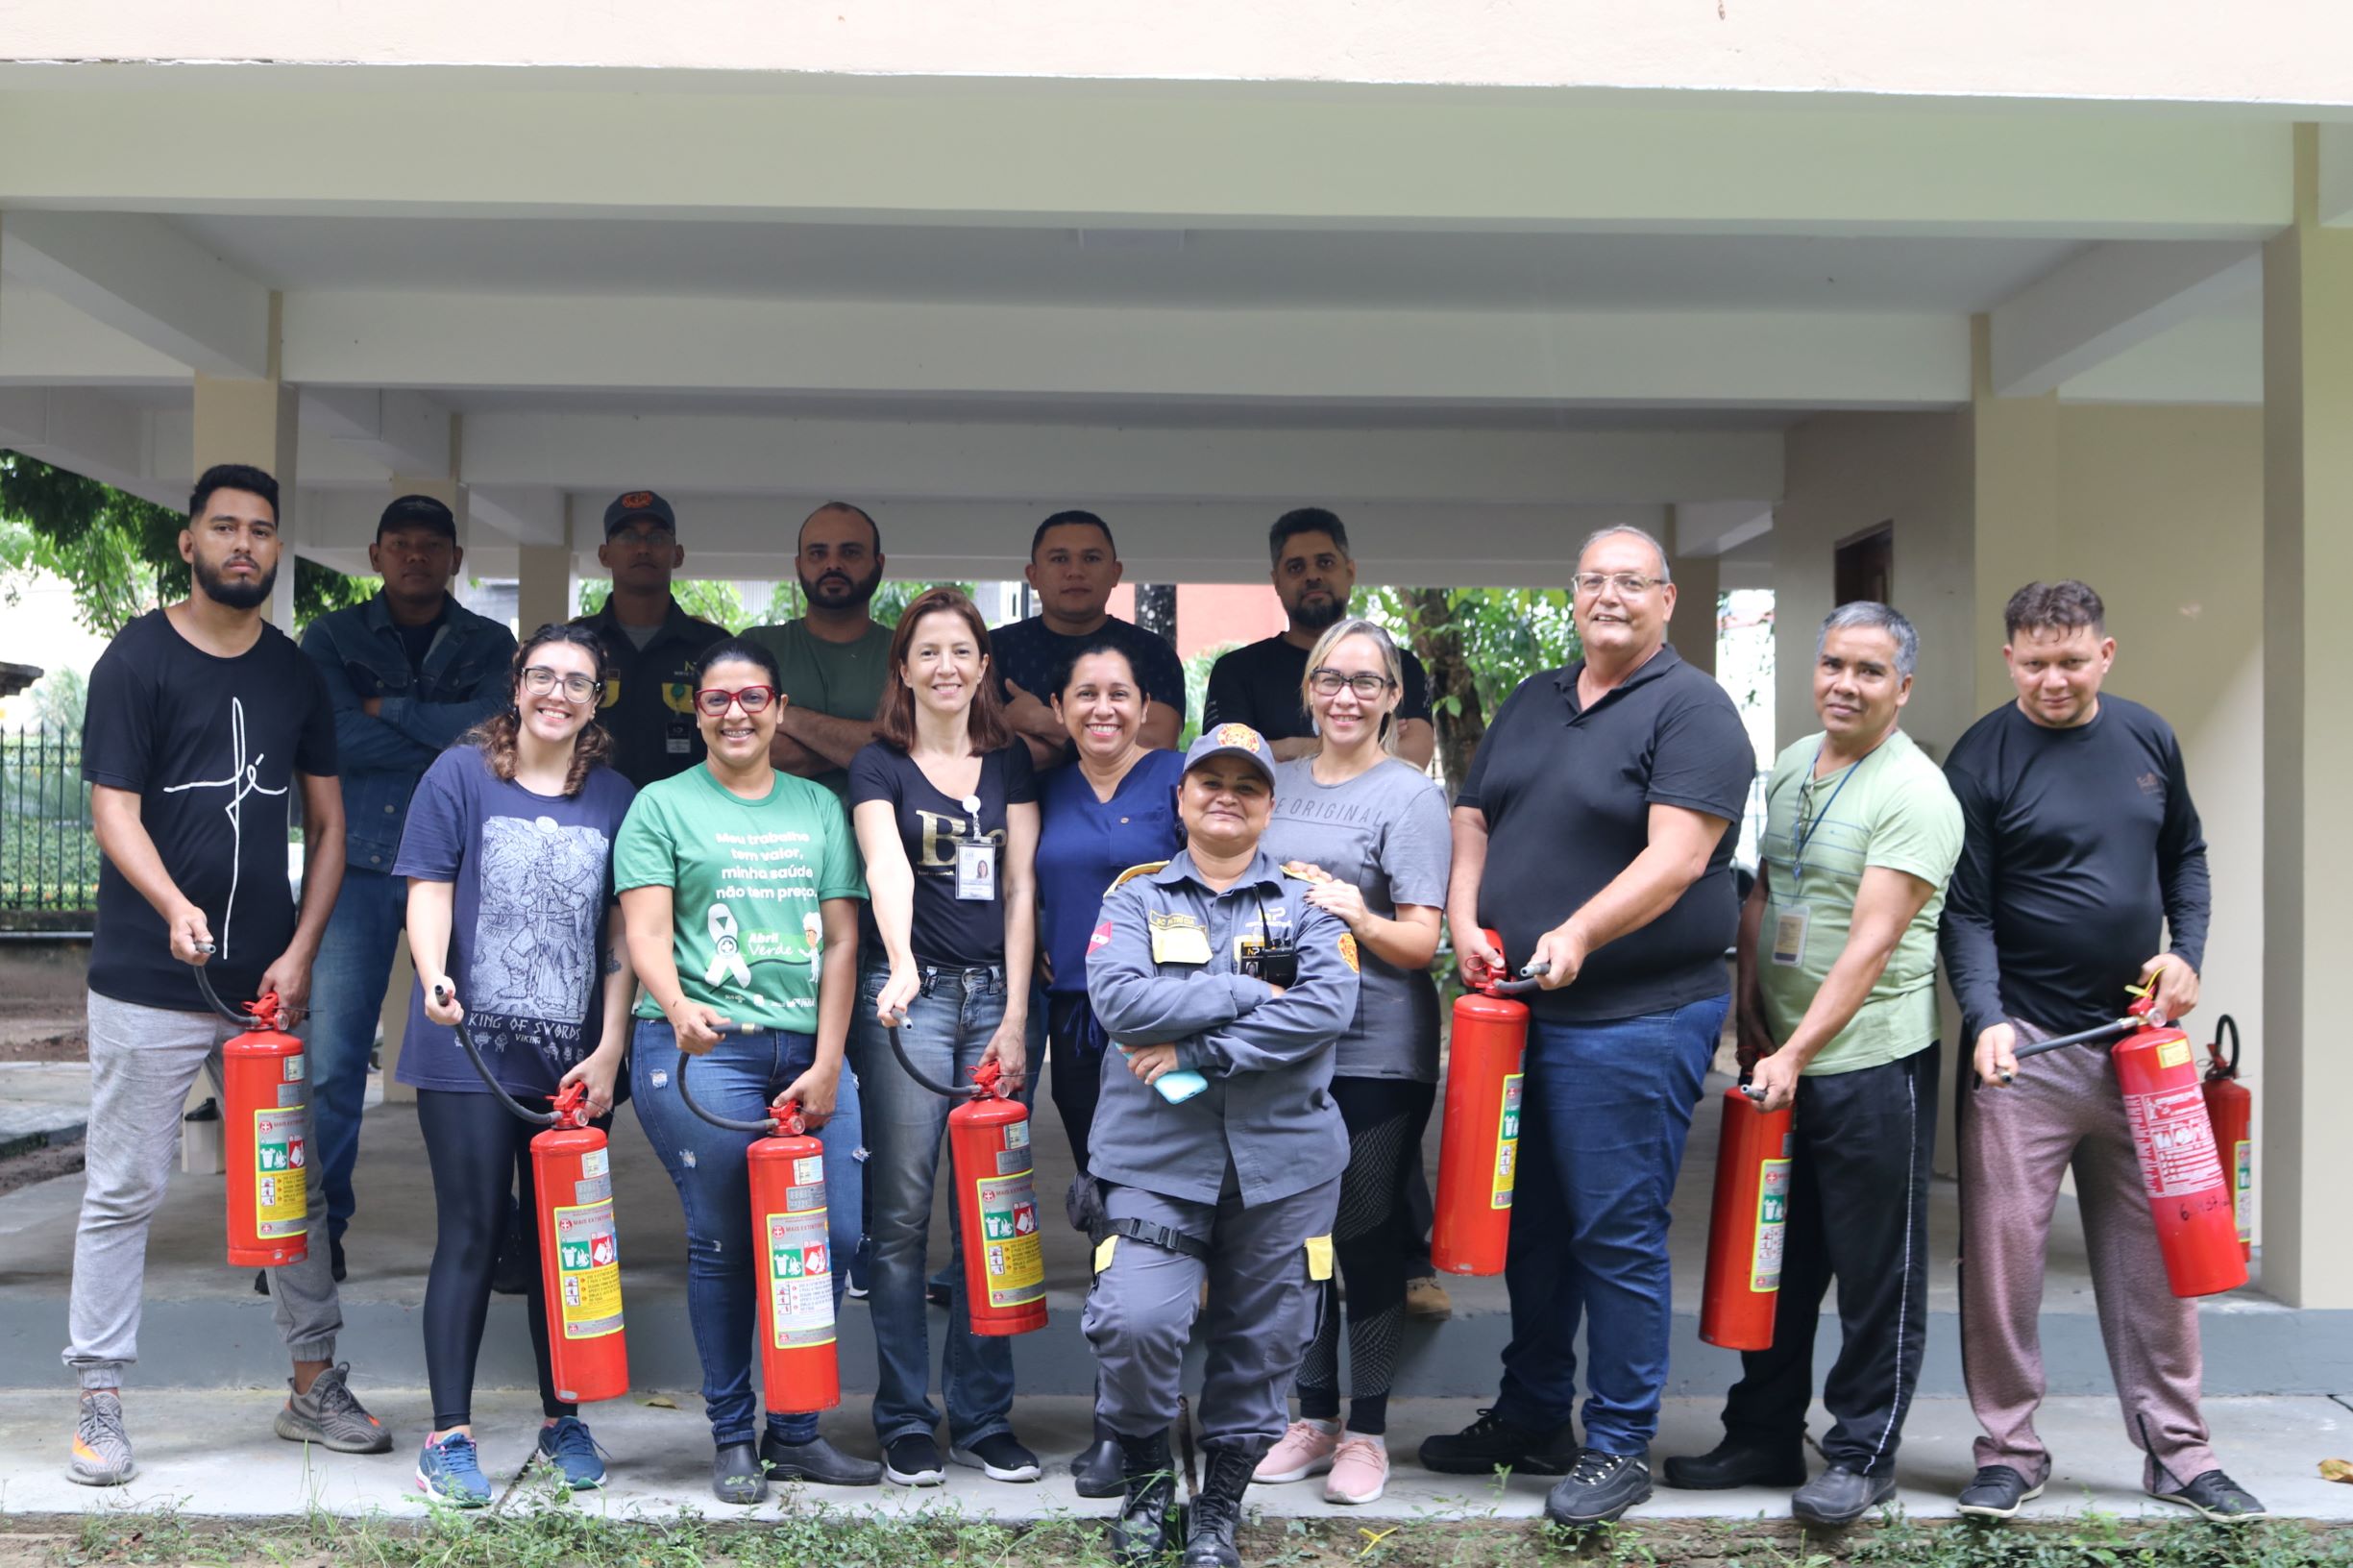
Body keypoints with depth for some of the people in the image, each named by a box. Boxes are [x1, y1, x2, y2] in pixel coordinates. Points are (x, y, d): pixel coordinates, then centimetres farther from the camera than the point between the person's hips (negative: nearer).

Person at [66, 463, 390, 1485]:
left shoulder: (296, 673, 11)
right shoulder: (138, 659, -3)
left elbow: (326, 823, 11)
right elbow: (114, 809, -10)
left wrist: (300, 953, -1)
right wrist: (174, 905, -29)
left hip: (267, 980, 5)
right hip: (149, 981, -4)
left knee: (295, 1185, 11)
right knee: (123, 1190, 2)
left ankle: (314, 1386, 22)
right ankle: (99, 1402, 12)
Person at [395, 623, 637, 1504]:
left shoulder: (615, 799, 8)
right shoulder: (461, 775, 1)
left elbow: (623, 934, 7)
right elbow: (429, 891, -4)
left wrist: (610, 1050, 0)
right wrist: (434, 978, -23)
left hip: (576, 1059, 3)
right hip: (469, 1050, -3)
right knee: (473, 1237, 0)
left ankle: (562, 1420, 24)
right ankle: (449, 1436, 9)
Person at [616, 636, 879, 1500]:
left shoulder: (820, 807, 16)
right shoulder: (662, 806, 8)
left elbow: (841, 941, 12)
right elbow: (646, 935, -2)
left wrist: (826, 1065, 2)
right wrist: (678, 1009, -23)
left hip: (809, 1048, 3)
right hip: (702, 1047, -3)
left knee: (834, 1235, -1)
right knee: (724, 1244, -2)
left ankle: (794, 1432, 14)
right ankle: (731, 1438, 13)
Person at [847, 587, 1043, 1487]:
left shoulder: (1011, 764, 13)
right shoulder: (880, 765, 3)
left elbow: (1020, 890, 7)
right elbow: (887, 869, -16)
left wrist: (1015, 1018, -1)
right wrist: (902, 968, -34)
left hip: (995, 996, 3)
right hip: (908, 997, -3)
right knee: (903, 1214, -2)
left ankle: (983, 1419, 13)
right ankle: (905, 1423, 7)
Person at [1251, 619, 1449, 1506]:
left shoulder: (1411, 795, -5)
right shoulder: (1277, 783, 11)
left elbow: (1421, 943, -10)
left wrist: (1360, 919, -27)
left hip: (1375, 1052, -5)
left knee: (1367, 1238, 2)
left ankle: (1366, 1430, 15)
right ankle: (1313, 1416, 25)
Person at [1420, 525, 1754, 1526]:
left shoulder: (1691, 710, -7)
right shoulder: (1530, 703, 15)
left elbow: (1676, 857, -18)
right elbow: (1472, 819, 17)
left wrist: (1579, 935, -27)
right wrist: (1465, 919, 0)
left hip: (1633, 1018, -7)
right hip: (1516, 1007, 7)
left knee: (1616, 1235, -2)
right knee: (1530, 1225, 16)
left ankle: (1619, 1445, 11)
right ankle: (1531, 1421, 30)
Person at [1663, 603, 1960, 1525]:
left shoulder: (1913, 793, -13)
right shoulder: (1791, 767, 11)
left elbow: (1871, 943, -19)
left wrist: (1797, 1053, -20)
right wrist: (1752, 1014, 8)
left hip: (1871, 1064, -7)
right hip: (1779, 1061, 8)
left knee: (1876, 1276, 4)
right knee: (1777, 1264, 15)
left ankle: (1863, 1457, 16)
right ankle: (1763, 1439, 27)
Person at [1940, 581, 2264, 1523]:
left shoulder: (2148, 740, 7)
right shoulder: (1982, 761, -7)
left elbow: (2185, 856, 18)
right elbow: (1965, 911, -9)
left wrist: (2186, 953, 3)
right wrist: (1986, 1016, -21)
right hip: (2026, 1043, -4)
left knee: (2153, 1249, 11)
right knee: (2002, 1251, -3)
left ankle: (2178, 1451, 22)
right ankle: (2010, 1452, 11)